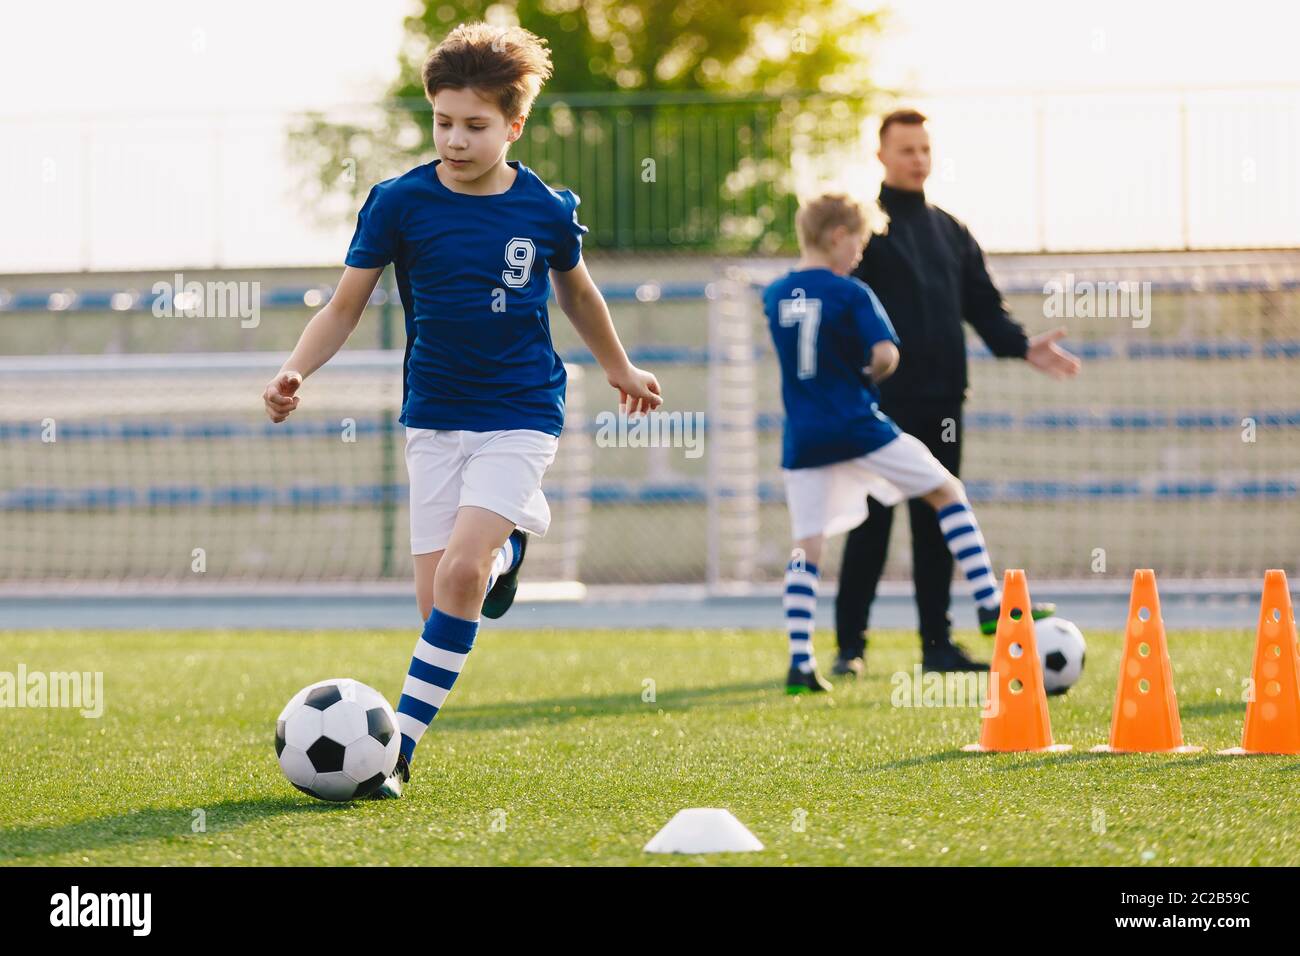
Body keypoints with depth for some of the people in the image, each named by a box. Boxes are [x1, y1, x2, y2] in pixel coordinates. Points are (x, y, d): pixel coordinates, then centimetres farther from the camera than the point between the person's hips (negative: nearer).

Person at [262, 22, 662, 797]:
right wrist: (296, 371, -19)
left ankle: (400, 744, -15)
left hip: (521, 414, -2)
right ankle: (507, 547, 32)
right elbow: (346, 306, 0)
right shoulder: (401, 203, -6)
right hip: (435, 418, 2)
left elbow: (575, 290, 17)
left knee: (461, 571, -21)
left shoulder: (547, 210, -4)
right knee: (437, 600, -3)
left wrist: (619, 368, 32)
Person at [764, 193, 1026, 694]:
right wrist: (875, 371, 4)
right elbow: (884, 354, -17)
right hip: (857, 426, -4)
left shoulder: (774, 296, 7)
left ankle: (799, 663, -3)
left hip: (803, 438, 4)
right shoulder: (851, 294, -9)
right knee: (947, 492, 10)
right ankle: (990, 603, 4)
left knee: (807, 545, 5)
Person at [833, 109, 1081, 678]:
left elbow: (983, 306, 17)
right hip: (882, 402, -6)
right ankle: (850, 646, 0)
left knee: (938, 525, 7)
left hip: (940, 399, 6)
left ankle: (937, 643, 12)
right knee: (871, 525, -6)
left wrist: (1023, 347, 0)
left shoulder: (950, 232, 18)